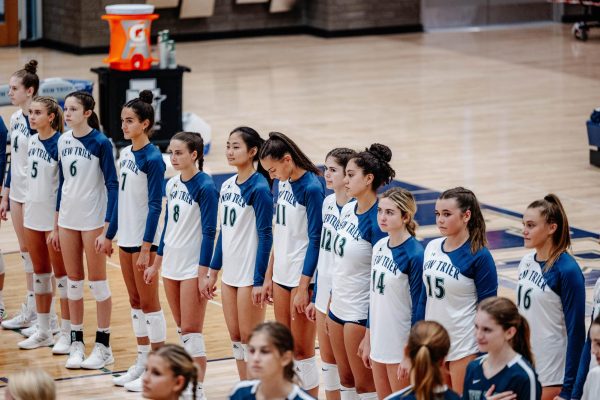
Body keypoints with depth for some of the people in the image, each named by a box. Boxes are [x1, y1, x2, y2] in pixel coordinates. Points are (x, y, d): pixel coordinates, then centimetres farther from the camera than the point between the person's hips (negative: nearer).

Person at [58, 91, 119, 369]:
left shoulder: (100, 143, -12)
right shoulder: (63, 141, 5)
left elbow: (112, 184, -11)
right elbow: (63, 181, 12)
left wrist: (108, 225, -16)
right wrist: (57, 221, 12)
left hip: (93, 220, -6)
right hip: (68, 219, 6)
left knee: (97, 281, 2)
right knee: (73, 281, 10)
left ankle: (103, 346, 10)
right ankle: (76, 342, 17)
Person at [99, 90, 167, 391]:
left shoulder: (153, 158, -15)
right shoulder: (125, 154, 8)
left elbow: (155, 206, -17)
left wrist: (146, 247, -20)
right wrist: (110, 236, 17)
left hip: (144, 240, -8)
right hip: (126, 238, 8)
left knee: (149, 303, -2)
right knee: (135, 302, 13)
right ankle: (142, 363, 21)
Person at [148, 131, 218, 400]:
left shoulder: (205, 187, -13)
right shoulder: (172, 184, 8)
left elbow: (209, 232, -14)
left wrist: (203, 274, -16)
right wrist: (156, 264, 18)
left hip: (193, 268, -7)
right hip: (171, 266, 7)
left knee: (191, 331, -5)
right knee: (182, 329, 12)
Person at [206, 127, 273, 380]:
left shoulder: (259, 188, -14)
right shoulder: (227, 186, 8)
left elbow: (265, 236, -14)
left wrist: (259, 281, -17)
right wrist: (213, 272, 15)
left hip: (250, 275, -7)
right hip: (229, 273, 7)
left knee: (250, 339, -1)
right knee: (235, 337, 12)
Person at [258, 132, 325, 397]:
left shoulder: (311, 188, -16)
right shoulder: (283, 183, 7)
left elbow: (315, 241, -15)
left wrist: (303, 288, -16)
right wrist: (269, 276, 15)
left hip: (303, 278, -8)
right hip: (282, 275, 8)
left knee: (302, 350, 0)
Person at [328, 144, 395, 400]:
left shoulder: (377, 219, -20)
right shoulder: (347, 210, 3)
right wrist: (331, 297, 18)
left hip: (361, 312, -8)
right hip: (338, 306, 8)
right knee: (346, 379, 16)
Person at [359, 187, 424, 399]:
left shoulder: (414, 254, -17)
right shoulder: (379, 246, 4)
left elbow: (418, 307, -14)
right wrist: (368, 340, 15)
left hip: (401, 346, -7)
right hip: (379, 342, 7)